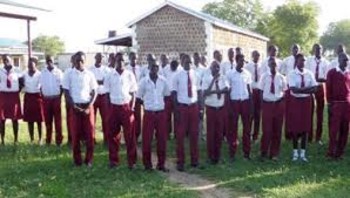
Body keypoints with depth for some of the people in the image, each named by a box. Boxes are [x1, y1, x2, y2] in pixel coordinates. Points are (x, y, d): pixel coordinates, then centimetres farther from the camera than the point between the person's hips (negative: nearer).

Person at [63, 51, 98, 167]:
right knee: (76, 133, 3)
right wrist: (74, 106, -10)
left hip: (88, 106, 1)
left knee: (89, 133, 1)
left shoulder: (90, 74, 4)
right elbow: (66, 92, 1)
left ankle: (89, 159, 13)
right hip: (75, 107, 0)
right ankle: (77, 159, 13)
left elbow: (94, 92, 3)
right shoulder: (70, 74, 2)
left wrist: (89, 107, -8)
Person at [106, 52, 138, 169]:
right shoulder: (110, 75, 4)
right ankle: (113, 160, 19)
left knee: (129, 135, 1)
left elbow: (133, 92, 4)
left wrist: (132, 107, -6)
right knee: (113, 134, 8)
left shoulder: (130, 75, 2)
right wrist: (108, 108, 2)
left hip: (126, 107, -1)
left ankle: (131, 161, 9)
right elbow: (107, 92, 8)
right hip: (114, 107, 1)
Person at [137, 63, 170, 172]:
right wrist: (147, 103, 2)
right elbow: (139, 96, 3)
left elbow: (167, 95, 13)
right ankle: (147, 164, 16)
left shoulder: (163, 80, 2)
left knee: (162, 139, 5)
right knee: (147, 139, 2)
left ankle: (161, 164, 18)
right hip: (149, 113, -2)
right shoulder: (144, 81, -4)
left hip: (161, 113, 2)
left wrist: (162, 103, 8)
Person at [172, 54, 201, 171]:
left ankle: (194, 159, 25)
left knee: (194, 134, 11)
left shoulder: (195, 74, 4)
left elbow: (198, 91, 9)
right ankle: (180, 161, 14)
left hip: (194, 106, 3)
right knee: (180, 135, 3)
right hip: (182, 107, -3)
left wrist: (200, 107, 5)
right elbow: (174, 93, -3)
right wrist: (176, 110, -7)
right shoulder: (178, 76, -4)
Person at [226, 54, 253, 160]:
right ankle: (232, 153, 10)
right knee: (233, 126, 3)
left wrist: (251, 104, 4)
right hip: (234, 101, -2)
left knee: (247, 126, 5)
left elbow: (249, 89, 8)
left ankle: (246, 152, 14)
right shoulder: (230, 74, -3)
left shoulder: (247, 73, 4)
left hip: (245, 101, 3)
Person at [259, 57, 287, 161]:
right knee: (266, 129, -2)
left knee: (277, 129, 8)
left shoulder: (281, 77, 1)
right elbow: (261, 90, 3)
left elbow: (284, 91, 8)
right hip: (267, 104, -2)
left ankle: (274, 153, 20)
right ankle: (264, 152, 14)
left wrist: (283, 104, 0)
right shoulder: (264, 76, -1)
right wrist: (261, 104, 1)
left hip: (279, 104, 2)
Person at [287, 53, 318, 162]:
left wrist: (301, 90, -19)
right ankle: (295, 152, 17)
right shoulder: (292, 74, -8)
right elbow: (294, 89, -18)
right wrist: (307, 89, -18)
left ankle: (303, 153, 17)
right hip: (295, 101, -3)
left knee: (306, 126, 5)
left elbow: (314, 89, -5)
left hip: (307, 101, 3)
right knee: (295, 126, 2)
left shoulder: (309, 73, 2)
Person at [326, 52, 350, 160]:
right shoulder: (332, 72, -1)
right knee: (334, 129, -3)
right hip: (336, 104, -4)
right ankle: (331, 152, 5)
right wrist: (330, 103, -4)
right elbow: (329, 88, -1)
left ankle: (340, 152, 15)